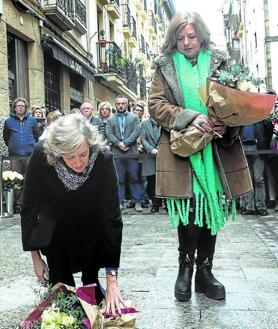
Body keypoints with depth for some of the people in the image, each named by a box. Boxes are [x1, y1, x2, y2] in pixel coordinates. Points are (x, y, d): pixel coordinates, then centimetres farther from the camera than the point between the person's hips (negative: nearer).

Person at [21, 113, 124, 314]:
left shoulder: (104, 159, -32)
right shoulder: (41, 155, -31)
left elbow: (112, 215, -30)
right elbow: (30, 207, -17)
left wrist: (112, 279, -30)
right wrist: (35, 257, -10)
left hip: (91, 231, 0)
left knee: (91, 282, 0)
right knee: (60, 285, -3)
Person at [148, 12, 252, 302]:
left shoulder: (218, 62, 11)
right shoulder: (166, 66, 7)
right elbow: (155, 104, -1)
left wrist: (226, 123, -12)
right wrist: (190, 117, -17)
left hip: (217, 152, 3)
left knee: (211, 211, 8)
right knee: (190, 211, -6)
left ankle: (204, 271, 23)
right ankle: (185, 267, 17)